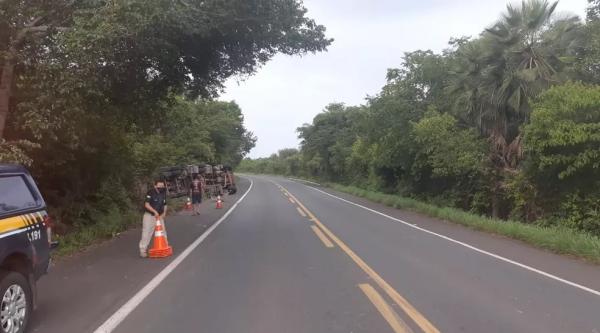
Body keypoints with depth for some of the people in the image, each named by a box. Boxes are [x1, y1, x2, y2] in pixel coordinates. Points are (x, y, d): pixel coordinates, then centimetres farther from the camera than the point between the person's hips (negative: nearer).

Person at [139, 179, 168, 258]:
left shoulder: (163, 193, 4)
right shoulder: (150, 193, -15)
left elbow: (165, 205, 12)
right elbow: (146, 204, -18)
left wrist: (164, 213, -4)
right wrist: (155, 211, -25)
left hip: (159, 216, 6)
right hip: (149, 215, -6)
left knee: (163, 232, 9)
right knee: (147, 232, -6)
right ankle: (143, 250, 0)